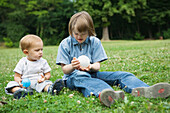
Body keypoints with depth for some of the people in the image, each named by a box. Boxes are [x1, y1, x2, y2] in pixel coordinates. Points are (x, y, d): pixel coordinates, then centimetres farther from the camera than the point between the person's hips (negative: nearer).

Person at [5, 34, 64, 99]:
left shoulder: (43, 62, 7)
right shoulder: (22, 62, 5)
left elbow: (48, 74, 9)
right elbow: (17, 76, 6)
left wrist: (45, 78, -16)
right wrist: (19, 81, -18)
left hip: (38, 82, 0)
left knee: (46, 83, -31)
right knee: (11, 84, -23)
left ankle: (50, 89, -65)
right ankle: (19, 90, -55)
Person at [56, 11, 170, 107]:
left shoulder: (95, 42, 6)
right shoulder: (65, 44, 1)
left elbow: (97, 66, 2)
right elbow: (65, 70, -2)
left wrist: (91, 67, -24)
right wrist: (72, 66, -27)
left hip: (91, 73, 4)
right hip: (73, 76, -4)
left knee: (121, 75, -17)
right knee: (81, 78, -42)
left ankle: (142, 90, -50)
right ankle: (106, 93, -76)